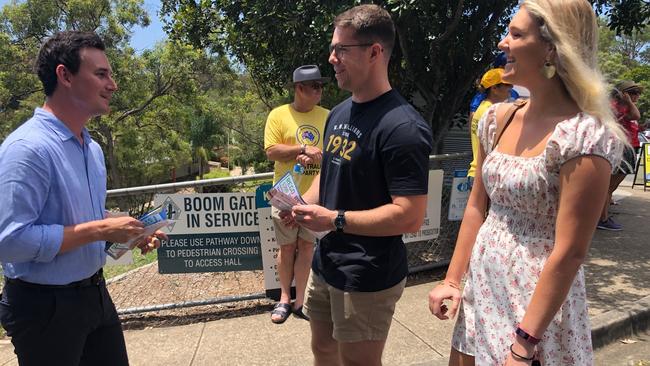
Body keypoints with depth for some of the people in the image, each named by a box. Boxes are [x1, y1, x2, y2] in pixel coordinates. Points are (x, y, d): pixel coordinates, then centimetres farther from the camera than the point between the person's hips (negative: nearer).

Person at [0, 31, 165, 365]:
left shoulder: (93, 148, 7)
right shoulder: (27, 148, -22)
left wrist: (128, 234, 1)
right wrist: (99, 230, -24)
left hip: (95, 293, 8)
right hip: (45, 305, -8)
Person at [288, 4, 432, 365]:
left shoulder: (402, 126, -21)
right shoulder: (338, 113, 6)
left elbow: (410, 217, -24)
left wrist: (334, 220, -23)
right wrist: (303, 204, -1)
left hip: (368, 277, -8)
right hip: (325, 263, 8)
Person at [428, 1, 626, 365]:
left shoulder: (584, 136, -19)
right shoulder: (499, 119, 0)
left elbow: (569, 253, -20)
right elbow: (476, 207, 6)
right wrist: (452, 279, 5)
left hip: (537, 300, -6)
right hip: (480, 287, 6)